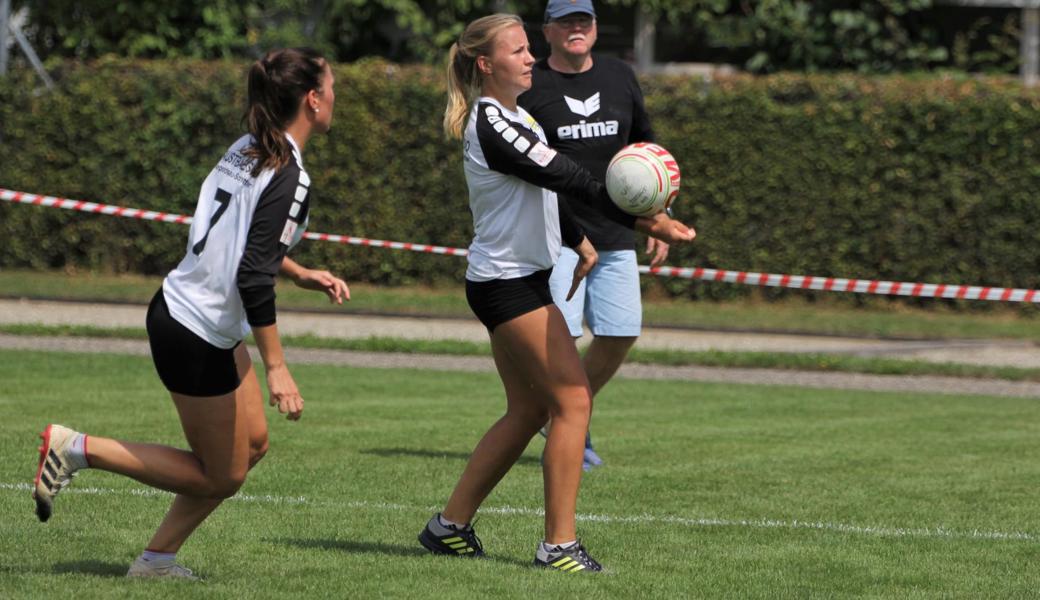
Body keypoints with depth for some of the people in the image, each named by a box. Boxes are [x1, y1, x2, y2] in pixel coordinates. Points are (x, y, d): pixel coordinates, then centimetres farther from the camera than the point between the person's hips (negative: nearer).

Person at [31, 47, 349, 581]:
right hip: (198, 339, -10)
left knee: (252, 443, 16)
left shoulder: (247, 151, 7)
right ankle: (78, 449, 2)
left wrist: (300, 274, 18)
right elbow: (252, 277, -27)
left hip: (179, 309, 10)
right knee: (221, 476, 5)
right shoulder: (289, 177, -22)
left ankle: (157, 557, 17)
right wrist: (276, 367, -24)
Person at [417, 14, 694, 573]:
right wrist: (640, 220, -26)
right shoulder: (491, 124, -20)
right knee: (573, 400, -8)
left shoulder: (510, 115, 12)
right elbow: (566, 179, -25)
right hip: (508, 283, -10)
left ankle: (450, 526, 20)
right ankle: (558, 544, -4)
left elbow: (546, 186, 24)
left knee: (527, 410, 14)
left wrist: (578, 240, 21)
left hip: (516, 281, 10)